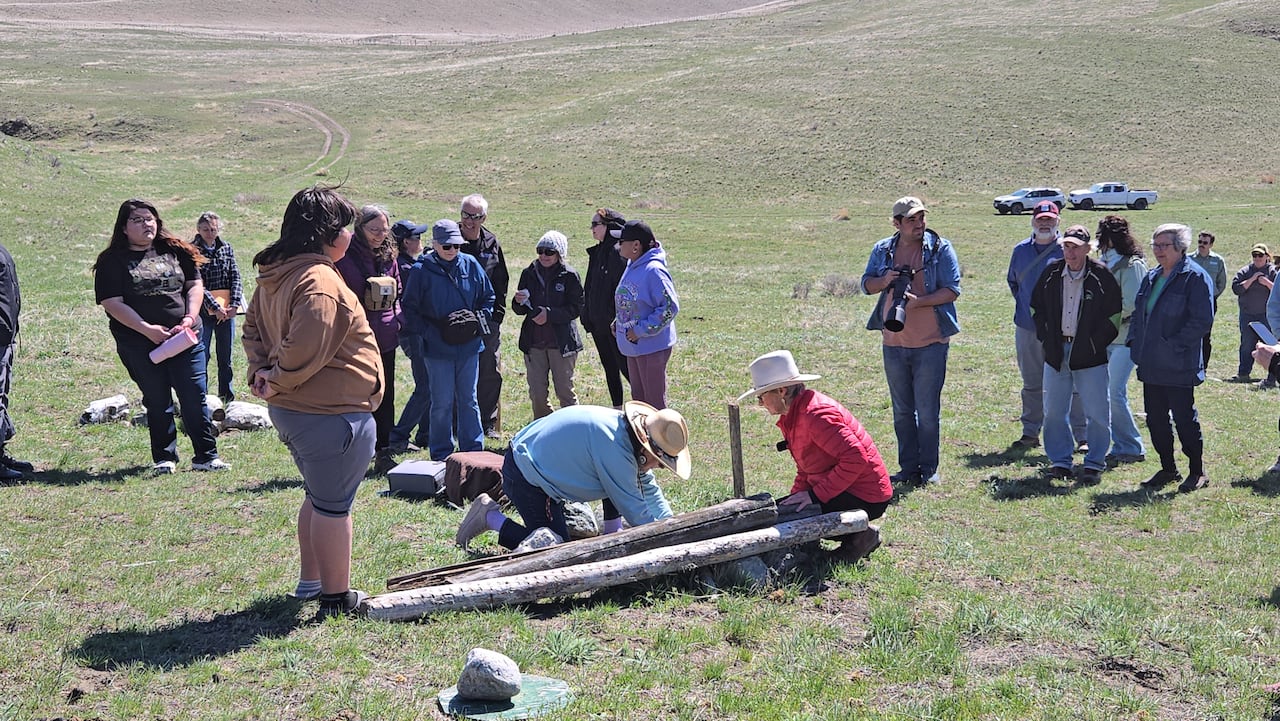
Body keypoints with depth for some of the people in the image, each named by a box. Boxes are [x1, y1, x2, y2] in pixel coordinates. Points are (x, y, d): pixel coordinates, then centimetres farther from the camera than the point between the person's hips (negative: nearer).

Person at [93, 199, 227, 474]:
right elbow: (112, 303, -7)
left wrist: (190, 318, -6)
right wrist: (148, 329, -15)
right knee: (157, 401, 7)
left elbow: (195, 285, 11)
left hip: (184, 337, 2)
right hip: (140, 344, -2)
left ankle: (206, 457, 7)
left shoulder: (176, 251, 10)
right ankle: (164, 459, 18)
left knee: (195, 397, 0)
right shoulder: (112, 262, 0)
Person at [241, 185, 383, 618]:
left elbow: (253, 328, 16)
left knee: (318, 496, 24)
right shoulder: (320, 281, -23)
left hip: (291, 412, 10)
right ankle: (337, 597, 13)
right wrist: (278, 383, -14)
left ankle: (310, 581, 36)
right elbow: (305, 349, -29)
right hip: (332, 412, -10)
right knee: (334, 505, 2)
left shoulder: (274, 275, 8)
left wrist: (262, 370, 3)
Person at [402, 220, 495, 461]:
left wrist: (478, 320, -1)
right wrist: (429, 332, -11)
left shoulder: (471, 265, 3)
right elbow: (409, 310, -2)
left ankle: (473, 450, 19)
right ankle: (441, 454, 13)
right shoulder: (421, 271, -5)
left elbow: (488, 297, 14)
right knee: (442, 403, 3)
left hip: (469, 345, 3)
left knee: (469, 400, 11)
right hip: (438, 348, -3)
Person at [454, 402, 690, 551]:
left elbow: (648, 487, 10)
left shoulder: (626, 429, 0)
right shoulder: (615, 447, -29)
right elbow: (633, 506, -23)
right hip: (525, 475, -10)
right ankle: (490, 517, -1)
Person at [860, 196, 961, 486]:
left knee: (927, 411, -1)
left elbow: (952, 289, -8)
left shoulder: (940, 248, -3)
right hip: (893, 343, 4)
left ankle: (928, 469, 9)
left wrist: (918, 301, -21)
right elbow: (866, 283, 12)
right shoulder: (882, 250, 8)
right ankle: (908, 468, 21)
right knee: (902, 411, 11)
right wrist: (884, 282, -10)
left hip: (930, 342, -4)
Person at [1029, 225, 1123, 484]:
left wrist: (1097, 343, -5)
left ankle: (1094, 464, 11)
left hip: (1090, 356, -3)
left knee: (1097, 413, -1)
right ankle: (1060, 462, 18)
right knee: (1054, 412, 7)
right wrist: (1046, 338, 6)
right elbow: (1036, 307, 15)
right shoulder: (1051, 274, 4)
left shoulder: (1101, 276, -6)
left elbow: (1115, 313, -1)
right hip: (1056, 353, 4)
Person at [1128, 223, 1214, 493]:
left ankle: (1197, 472, 13)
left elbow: (1202, 321, -16)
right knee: (1155, 419, 12)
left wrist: (1174, 345, -18)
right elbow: (1138, 312, 23)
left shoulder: (1195, 277, -10)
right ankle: (1168, 469, 24)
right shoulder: (1152, 277, 14)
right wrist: (1136, 342, 8)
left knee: (1185, 419, -1)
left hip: (1178, 366, -8)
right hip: (1151, 364, 8)